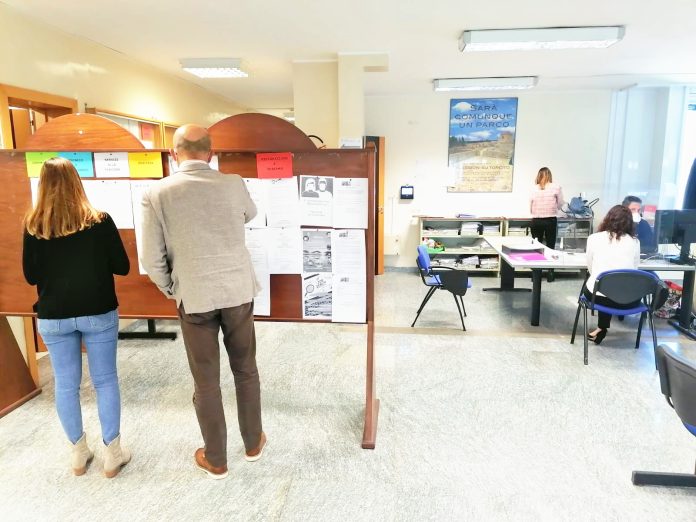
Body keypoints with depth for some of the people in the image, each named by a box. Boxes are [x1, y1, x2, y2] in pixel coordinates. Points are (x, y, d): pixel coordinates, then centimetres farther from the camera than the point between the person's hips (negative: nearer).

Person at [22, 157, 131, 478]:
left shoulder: (33, 226, -5)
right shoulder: (99, 221, -11)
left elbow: (31, 276, 1)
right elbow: (122, 267, -7)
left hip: (53, 317, 2)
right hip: (98, 313, -1)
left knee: (65, 385, 14)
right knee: (105, 381, 9)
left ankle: (79, 453, 27)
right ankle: (112, 453, 17)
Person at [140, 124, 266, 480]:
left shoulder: (157, 194, -7)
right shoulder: (233, 184, -4)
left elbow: (152, 259, -6)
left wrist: (172, 291, 12)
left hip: (195, 298, -1)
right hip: (238, 292, 2)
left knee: (206, 381, 13)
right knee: (246, 371, 19)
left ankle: (215, 460, 30)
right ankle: (253, 444, 37)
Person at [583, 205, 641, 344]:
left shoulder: (594, 238, 0)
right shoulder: (634, 242, 3)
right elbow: (634, 269, 14)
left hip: (597, 295, -1)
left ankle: (601, 328, 32)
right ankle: (602, 328, 33)